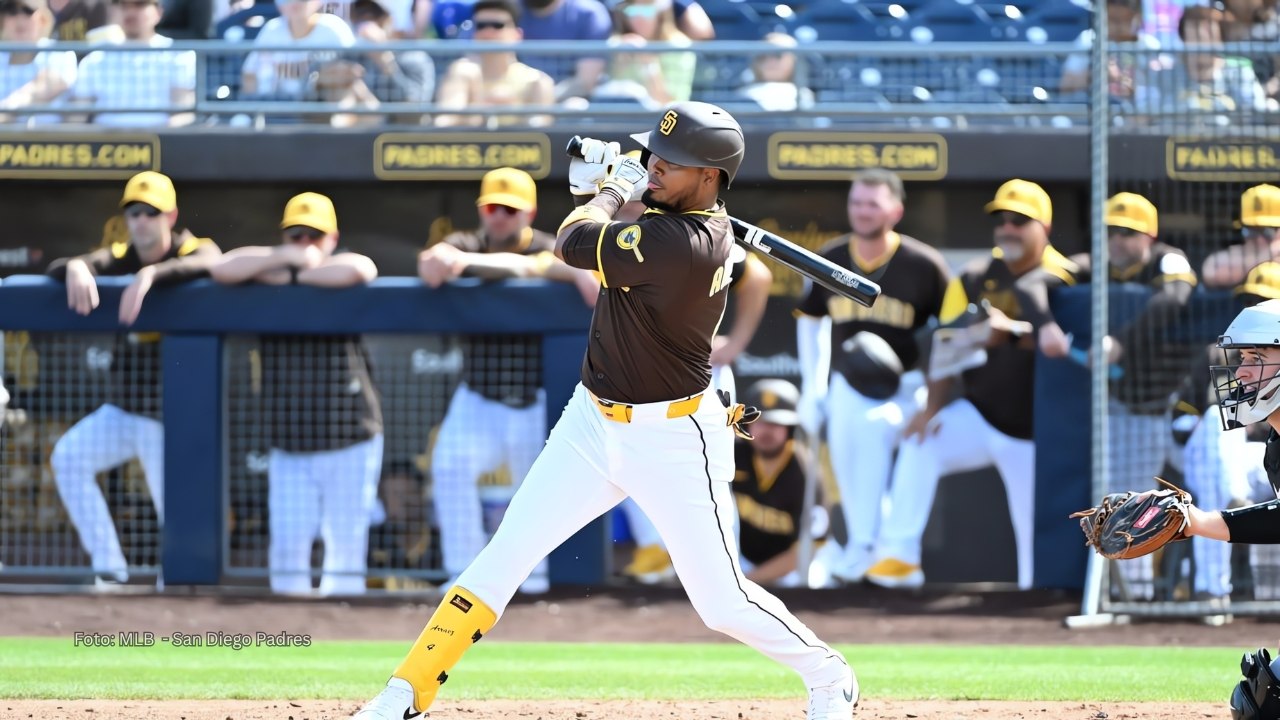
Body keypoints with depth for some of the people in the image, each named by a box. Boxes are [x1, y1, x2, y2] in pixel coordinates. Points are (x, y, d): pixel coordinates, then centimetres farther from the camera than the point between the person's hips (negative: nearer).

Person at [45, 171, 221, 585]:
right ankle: (108, 569, -6)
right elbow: (55, 270, -7)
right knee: (68, 457, -10)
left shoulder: (195, 251, -6)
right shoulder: (120, 259, 6)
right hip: (123, 411, 5)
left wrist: (150, 274, -47)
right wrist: (76, 269, -32)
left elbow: (207, 264, -32)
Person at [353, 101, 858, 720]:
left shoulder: (680, 246, -27)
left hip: (673, 442, -8)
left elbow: (572, 245, -18)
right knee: (504, 556, -1)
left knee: (721, 602, 0)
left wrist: (613, 190, 0)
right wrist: (605, 180, 4)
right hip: (593, 423, 8)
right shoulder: (708, 224, 0)